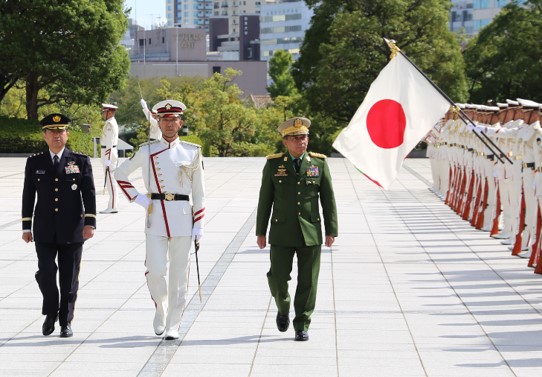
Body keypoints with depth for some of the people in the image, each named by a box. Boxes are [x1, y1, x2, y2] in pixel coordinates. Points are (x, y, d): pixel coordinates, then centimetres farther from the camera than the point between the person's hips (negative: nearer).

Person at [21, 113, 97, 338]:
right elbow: (28, 197, 9)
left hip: (72, 230, -1)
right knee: (46, 272, -10)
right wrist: (26, 227, 5)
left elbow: (89, 194, -1)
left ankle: (66, 322, 15)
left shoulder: (81, 162, 3)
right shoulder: (34, 163, 7)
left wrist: (90, 223, -10)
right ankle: (50, 313, 14)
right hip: (44, 231, 1)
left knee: (69, 278, 3)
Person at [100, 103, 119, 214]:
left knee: (110, 180, -9)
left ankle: (112, 207, -8)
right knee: (112, 180, 12)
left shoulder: (109, 124, -16)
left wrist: (107, 159, -22)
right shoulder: (113, 122, 16)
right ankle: (113, 205, 16)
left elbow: (109, 142, -20)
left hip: (108, 153, -10)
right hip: (113, 151, 10)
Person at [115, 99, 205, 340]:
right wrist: (138, 199, 2)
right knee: (155, 271, -8)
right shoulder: (147, 151, 4)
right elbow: (120, 174, 13)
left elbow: (199, 192, 7)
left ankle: (172, 326, 11)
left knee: (178, 274, 1)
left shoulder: (192, 152, 5)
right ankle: (160, 308, 21)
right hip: (155, 216, 0)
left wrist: (198, 226, 2)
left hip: (182, 218, 0)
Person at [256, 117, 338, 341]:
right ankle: (283, 308, 25)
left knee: (308, 282, 1)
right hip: (282, 233, 0)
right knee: (278, 278, -5)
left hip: (311, 232, 0)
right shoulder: (273, 164, 2)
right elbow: (265, 200, 5)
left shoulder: (319, 163, 3)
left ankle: (302, 326, 11)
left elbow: (328, 199, 4)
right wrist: (260, 231, 3)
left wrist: (331, 230, 0)